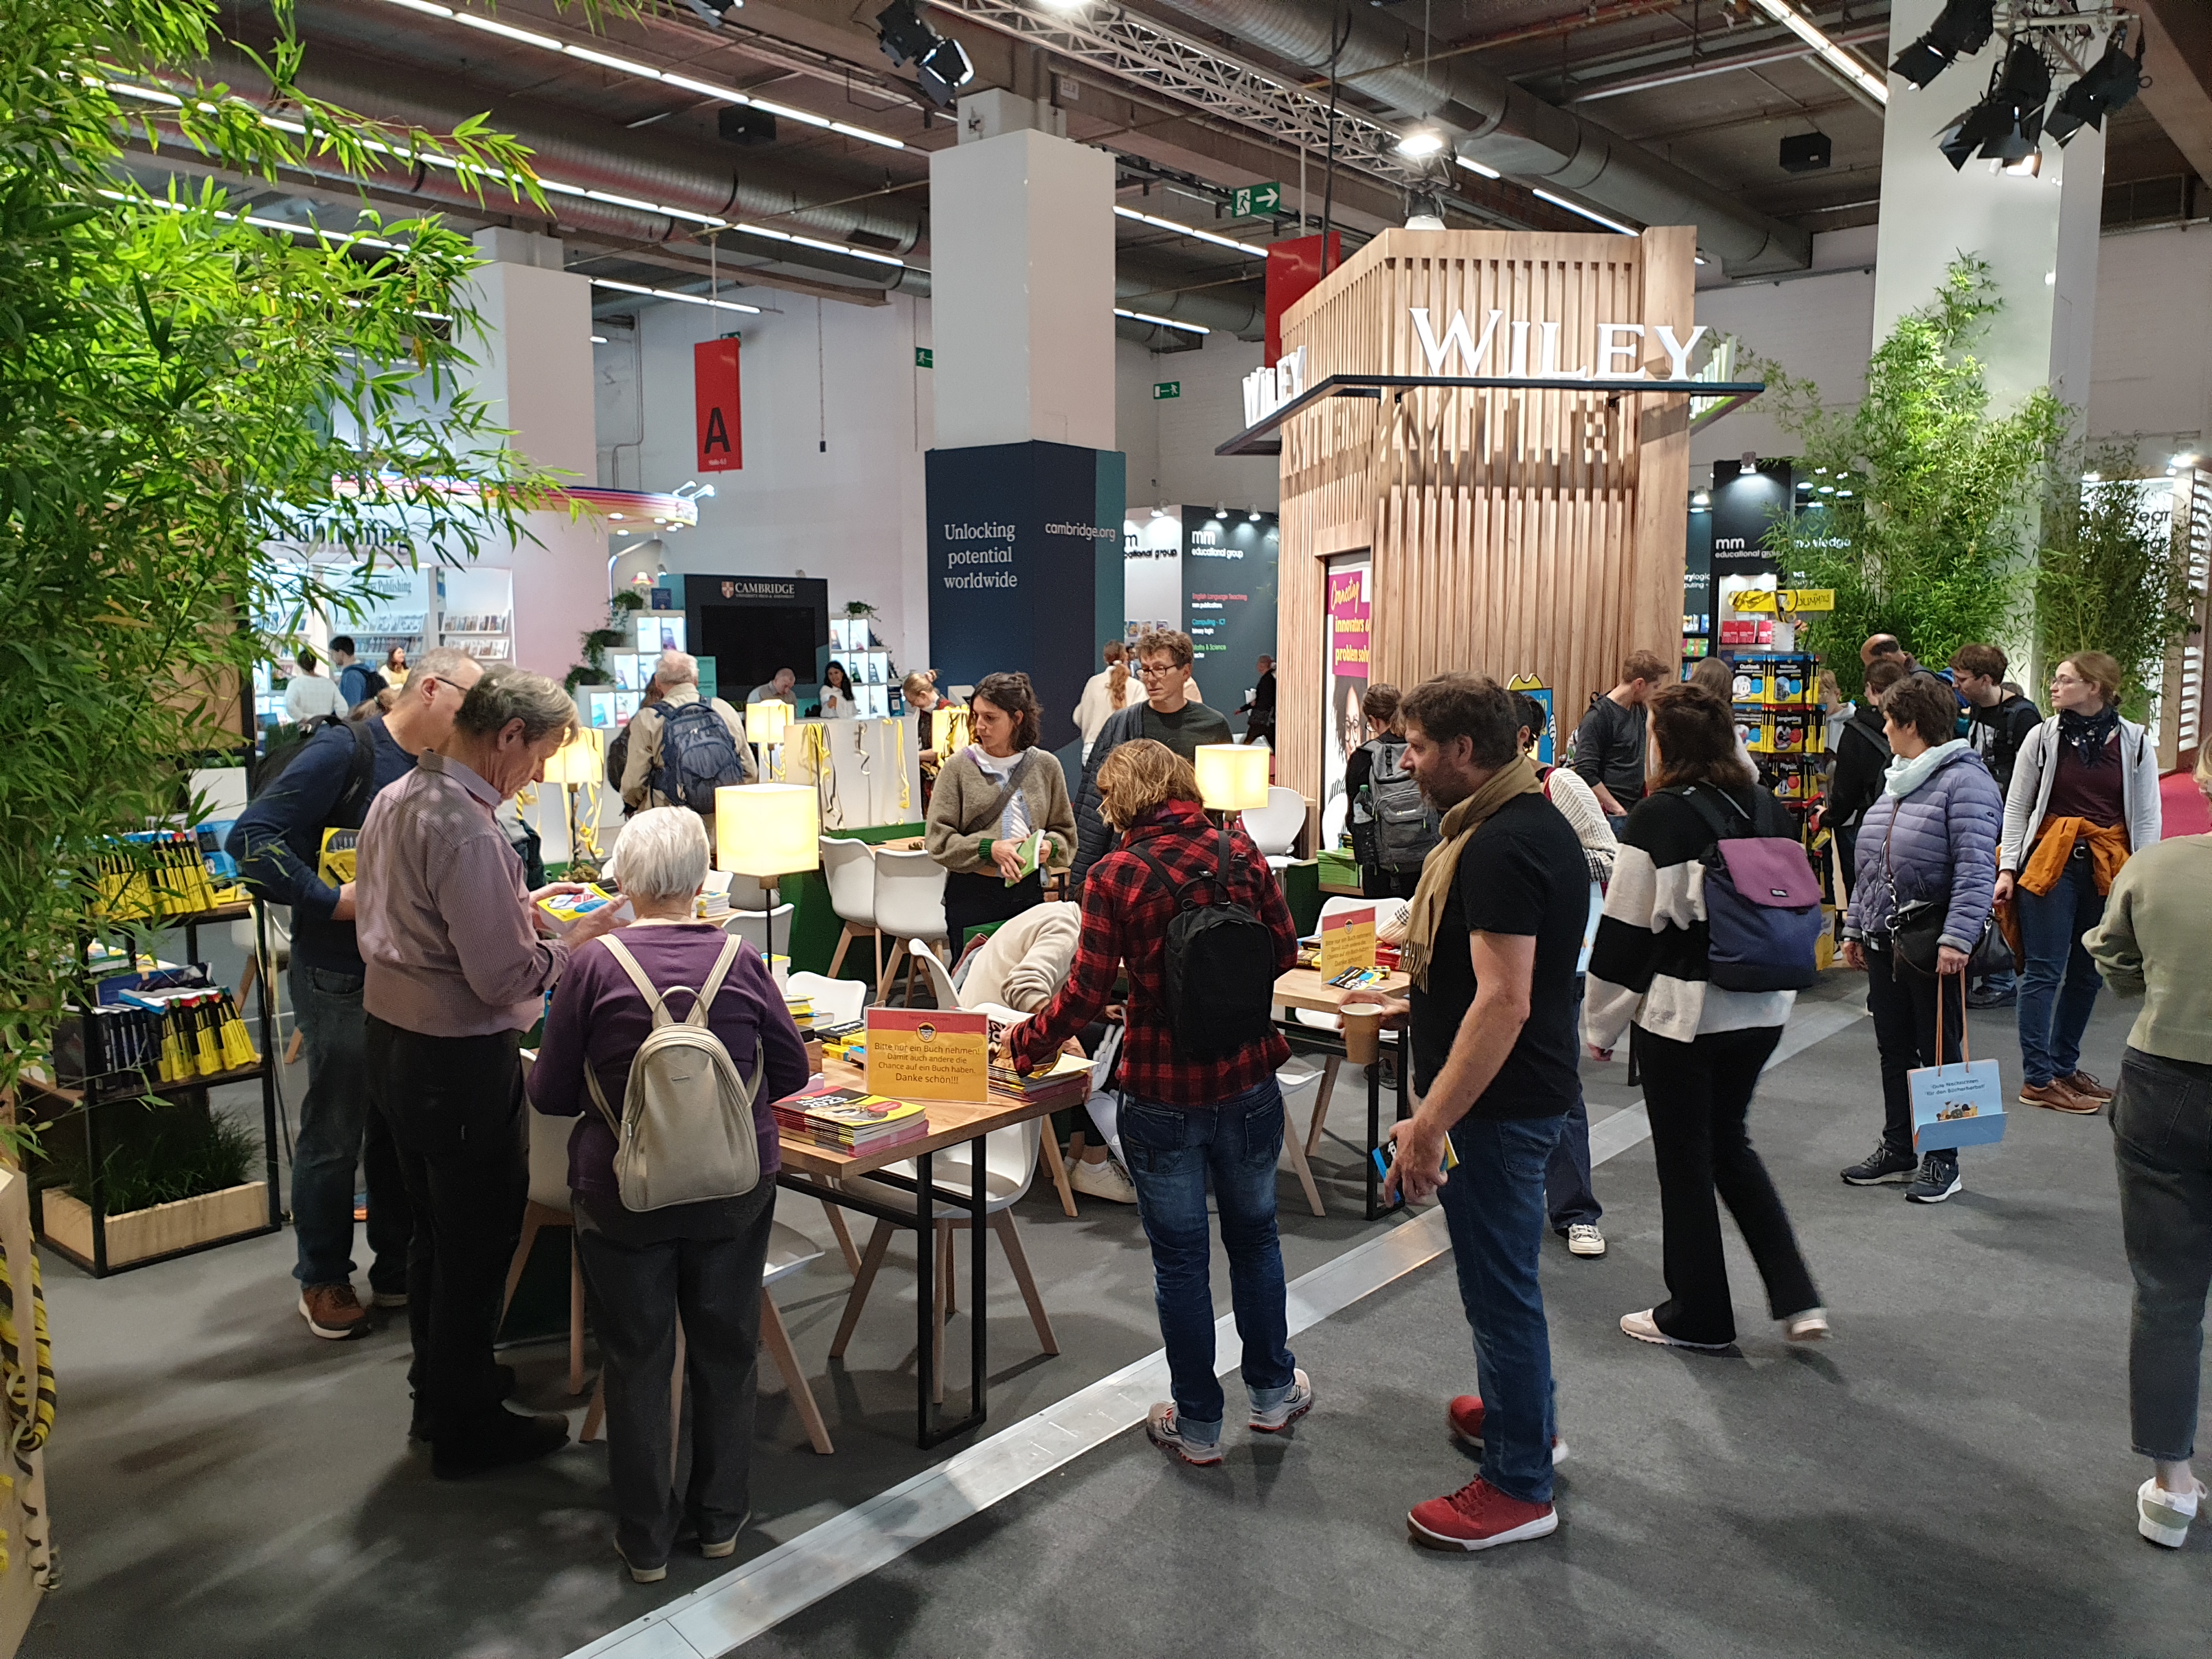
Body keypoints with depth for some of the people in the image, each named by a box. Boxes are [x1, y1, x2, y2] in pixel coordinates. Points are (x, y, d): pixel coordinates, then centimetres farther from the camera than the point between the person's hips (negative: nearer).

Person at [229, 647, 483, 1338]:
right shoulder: (346, 751, -14)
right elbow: (251, 837, -20)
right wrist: (333, 899, -23)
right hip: (341, 977, -7)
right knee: (335, 1134, 6)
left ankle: (397, 1269, 29)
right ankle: (324, 1280, 22)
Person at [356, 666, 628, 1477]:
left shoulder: (397, 798, 6)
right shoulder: (466, 829, -25)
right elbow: (505, 978, -25)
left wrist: (518, 907, 10)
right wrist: (576, 942, -11)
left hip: (391, 1040, 10)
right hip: (460, 1063, -10)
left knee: (436, 1226, 23)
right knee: (481, 1239, 6)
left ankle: (437, 1389, 39)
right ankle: (466, 1425, 21)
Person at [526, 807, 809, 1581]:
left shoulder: (594, 966, -14)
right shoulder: (740, 961, -10)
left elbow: (550, 1094, -6)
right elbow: (792, 1069, 1)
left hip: (625, 1193, -1)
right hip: (735, 1190, 1)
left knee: (637, 1357, 14)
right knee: (727, 1347, 18)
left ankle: (646, 1538, 26)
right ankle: (721, 1517, 32)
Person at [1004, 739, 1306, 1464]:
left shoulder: (1115, 876, -14)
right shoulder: (1240, 851, -4)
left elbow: (1087, 993, -16)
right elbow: (1282, 950, 2)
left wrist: (1023, 1044, 0)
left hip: (1161, 1091, -3)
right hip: (1248, 1079, 3)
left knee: (1180, 1257, 12)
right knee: (1254, 1234, 23)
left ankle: (1197, 1424, 25)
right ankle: (1273, 1390, 38)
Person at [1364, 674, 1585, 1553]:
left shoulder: (1502, 847, -25)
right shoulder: (1531, 822, 9)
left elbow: (1504, 1001, -30)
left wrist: (1430, 1125, -28)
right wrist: (1425, 1004, 24)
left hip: (1497, 1100, -11)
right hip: (1517, 1089, 11)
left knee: (1499, 1282, 3)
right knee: (1498, 1270, 25)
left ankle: (1518, 1485, 18)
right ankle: (1517, 1413, 43)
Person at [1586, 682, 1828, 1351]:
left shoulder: (1661, 816, -15)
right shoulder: (1770, 810, 5)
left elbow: (1627, 928, -13)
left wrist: (1602, 1026, -4)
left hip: (1684, 1013, -7)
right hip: (1763, 1009, 7)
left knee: (1685, 1160, 8)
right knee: (1731, 1144, 23)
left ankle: (1698, 1316, 22)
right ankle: (1797, 1299, 18)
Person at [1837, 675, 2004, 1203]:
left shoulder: (1964, 779, -13)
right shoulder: (1898, 779, 14)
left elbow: (1976, 867, -21)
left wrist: (1957, 938, -27)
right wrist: (1855, 926, 18)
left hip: (1935, 945, -8)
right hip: (1884, 941, 8)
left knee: (1939, 1052, 4)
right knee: (1893, 1049, 15)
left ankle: (1942, 1160, 15)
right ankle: (1896, 1149, 26)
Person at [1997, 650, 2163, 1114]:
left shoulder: (2135, 742, 3)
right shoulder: (2042, 737, 0)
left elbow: (2147, 817, 3)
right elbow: (2016, 807, 2)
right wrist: (2007, 868, -5)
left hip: (2109, 869, 2)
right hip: (2050, 863, -2)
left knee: (2086, 972, 10)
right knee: (2044, 971, -2)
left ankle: (2064, 1066, 24)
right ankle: (2037, 1080, 2)